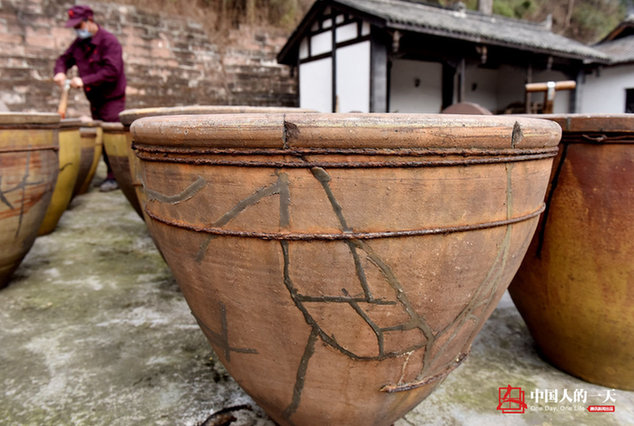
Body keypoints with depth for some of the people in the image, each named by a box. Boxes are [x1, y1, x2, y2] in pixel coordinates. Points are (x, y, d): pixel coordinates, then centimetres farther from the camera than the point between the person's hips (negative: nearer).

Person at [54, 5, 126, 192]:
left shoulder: (109, 41, -13)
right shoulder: (79, 43, 11)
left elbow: (111, 71, -24)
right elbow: (65, 59, 16)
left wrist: (84, 81, -26)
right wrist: (59, 72, -8)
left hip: (112, 98, -8)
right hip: (95, 100, 8)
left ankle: (116, 177, -5)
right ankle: (112, 174, 17)